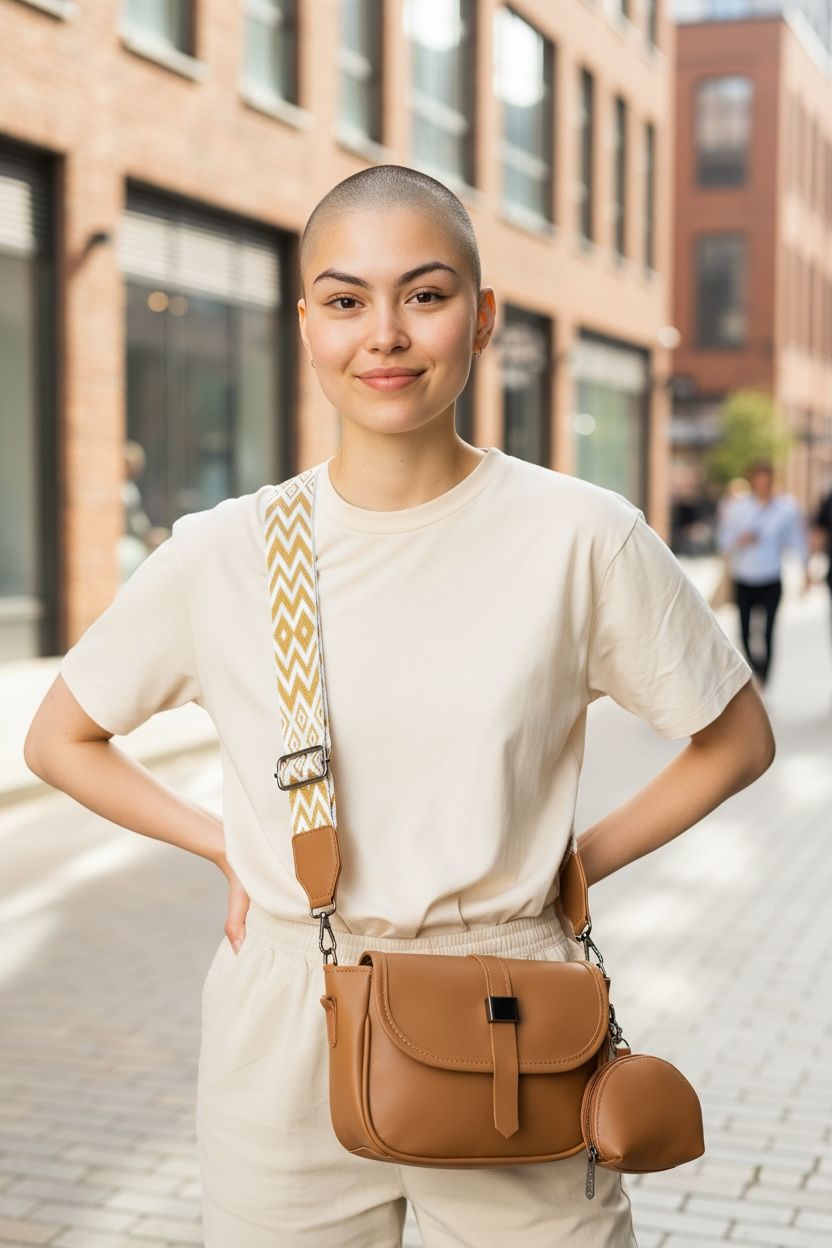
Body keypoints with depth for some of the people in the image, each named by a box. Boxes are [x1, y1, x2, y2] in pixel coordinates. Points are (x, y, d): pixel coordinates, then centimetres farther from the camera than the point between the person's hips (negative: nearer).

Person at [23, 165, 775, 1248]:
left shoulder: (583, 537, -8)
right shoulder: (221, 555, -5)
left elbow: (738, 740, 5)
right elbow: (58, 739, 9)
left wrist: (576, 864, -2)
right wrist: (230, 850, 1)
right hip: (284, 1045, 1)